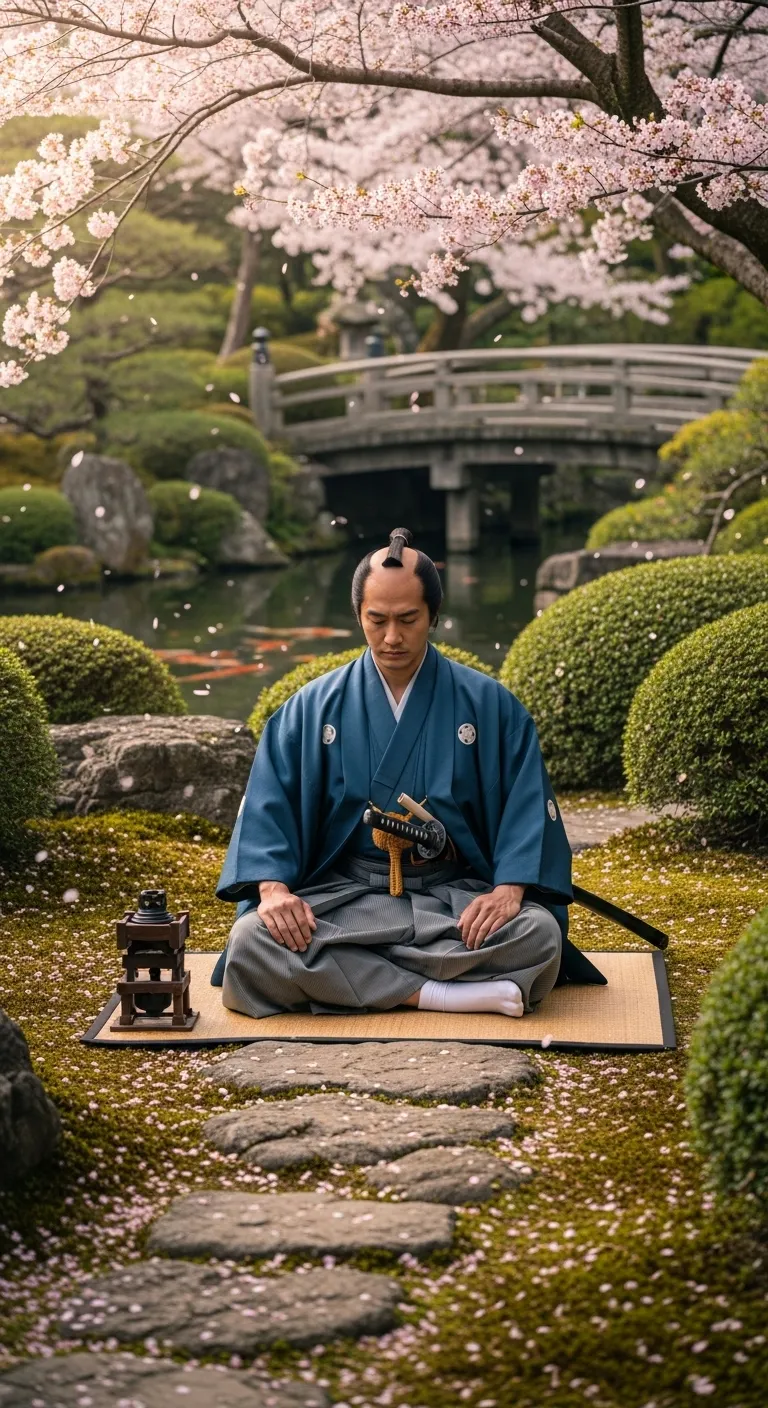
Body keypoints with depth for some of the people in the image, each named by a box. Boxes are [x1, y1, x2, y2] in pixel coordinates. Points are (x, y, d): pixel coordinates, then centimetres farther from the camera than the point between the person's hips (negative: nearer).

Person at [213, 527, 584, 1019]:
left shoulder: (489, 705, 6)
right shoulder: (312, 708, 8)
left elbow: (528, 806, 0)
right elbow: (267, 805, 1)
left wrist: (509, 889, -18)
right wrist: (272, 887, -18)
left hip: (456, 897, 0)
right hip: (342, 896, 1)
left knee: (539, 934, -31)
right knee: (252, 941, -30)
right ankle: (435, 993, -28)